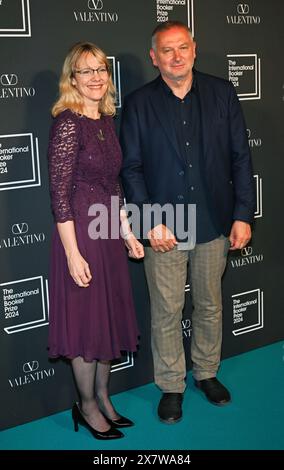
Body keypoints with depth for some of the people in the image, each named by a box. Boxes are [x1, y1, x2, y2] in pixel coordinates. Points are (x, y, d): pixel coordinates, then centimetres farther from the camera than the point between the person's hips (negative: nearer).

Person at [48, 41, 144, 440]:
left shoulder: (106, 121, 9)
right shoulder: (68, 123, -15)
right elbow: (59, 193, -18)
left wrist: (127, 232, 15)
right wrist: (73, 253, -19)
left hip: (108, 232, 8)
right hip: (80, 234, -8)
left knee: (110, 317, 16)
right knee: (87, 321, 4)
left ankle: (103, 399, 33)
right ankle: (87, 407, 24)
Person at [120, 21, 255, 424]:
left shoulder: (222, 93, 1)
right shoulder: (139, 103, -2)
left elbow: (241, 157, 2)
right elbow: (131, 168, -3)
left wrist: (242, 215, -3)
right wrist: (150, 221, -12)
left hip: (215, 224, 2)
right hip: (164, 228, -1)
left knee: (210, 305, 16)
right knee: (166, 311, 8)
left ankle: (207, 373, 37)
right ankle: (171, 386, 26)